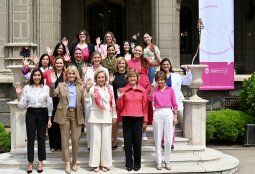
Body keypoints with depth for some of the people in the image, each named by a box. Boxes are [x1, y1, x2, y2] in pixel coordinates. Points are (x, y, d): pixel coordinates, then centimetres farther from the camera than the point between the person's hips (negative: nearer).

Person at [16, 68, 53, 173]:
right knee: (30, 138, 2)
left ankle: (40, 162, 18)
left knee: (41, 138, 6)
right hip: (31, 114, 0)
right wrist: (19, 94, -10)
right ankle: (30, 162, 13)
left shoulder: (46, 88, 0)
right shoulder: (27, 88, 1)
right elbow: (22, 105, 1)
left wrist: (49, 119, 0)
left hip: (42, 114, 0)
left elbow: (49, 104, 2)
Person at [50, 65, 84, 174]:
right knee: (65, 139, 3)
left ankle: (74, 162, 19)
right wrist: (52, 84, -22)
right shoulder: (61, 85, 7)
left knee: (75, 139, 4)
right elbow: (53, 95, -7)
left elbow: (83, 101, 6)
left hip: (76, 114, 0)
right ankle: (67, 163, 12)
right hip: (64, 114, 0)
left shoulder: (80, 86, 7)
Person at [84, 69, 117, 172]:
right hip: (95, 116, -2)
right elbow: (87, 96, -21)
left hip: (107, 117, 2)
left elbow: (113, 102, 12)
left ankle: (105, 163, 15)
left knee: (106, 140, 6)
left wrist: (114, 116, 9)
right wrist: (87, 88, -40)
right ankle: (95, 163, 9)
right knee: (95, 140, 2)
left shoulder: (110, 88, 8)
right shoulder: (93, 88, -1)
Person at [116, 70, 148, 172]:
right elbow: (120, 107, 8)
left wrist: (145, 119, 1)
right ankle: (129, 163, 13)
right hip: (126, 118, 0)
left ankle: (137, 163, 14)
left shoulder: (142, 90, 6)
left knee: (137, 141, 2)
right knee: (127, 141, 3)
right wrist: (119, 98, -9)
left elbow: (145, 106, 6)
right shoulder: (123, 90, 5)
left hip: (138, 118, 0)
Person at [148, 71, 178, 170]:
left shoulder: (170, 90, 5)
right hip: (157, 113, 1)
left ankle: (167, 161, 13)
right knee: (158, 140, 4)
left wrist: (175, 116, 3)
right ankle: (159, 162, 13)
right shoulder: (155, 90, 7)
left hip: (168, 113, 0)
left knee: (168, 140, 0)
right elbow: (150, 99, -11)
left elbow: (174, 105, 7)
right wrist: (152, 89, -23)